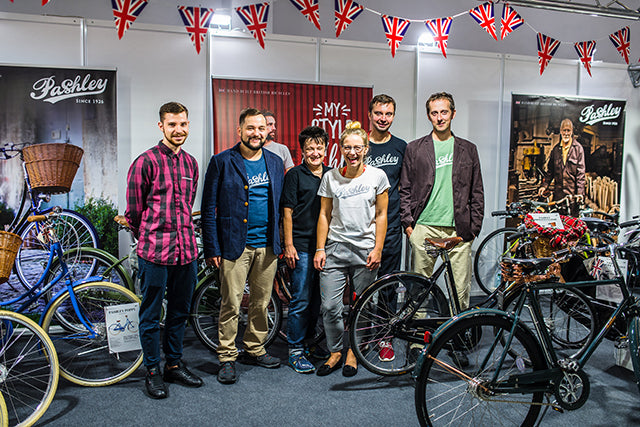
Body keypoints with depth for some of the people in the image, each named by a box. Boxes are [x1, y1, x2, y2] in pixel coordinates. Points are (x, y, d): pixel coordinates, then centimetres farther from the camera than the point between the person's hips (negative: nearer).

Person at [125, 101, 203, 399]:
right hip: (154, 252, -5)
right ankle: (152, 371, 22)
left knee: (180, 311, 15)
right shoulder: (145, 162, -7)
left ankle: (174, 364, 31)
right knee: (151, 315, 7)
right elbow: (134, 211, -1)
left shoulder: (190, 163, 11)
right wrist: (150, 239, 9)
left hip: (187, 250, 6)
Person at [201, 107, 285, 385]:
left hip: (267, 246, 4)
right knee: (231, 304, 0)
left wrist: (281, 242, 9)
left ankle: (254, 350, 29)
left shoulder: (275, 163, 10)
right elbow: (209, 209, -3)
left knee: (261, 302, 12)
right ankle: (227, 358, 15)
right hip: (234, 245, -4)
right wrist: (212, 248, -7)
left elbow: (280, 204, 13)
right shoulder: (222, 162, -3)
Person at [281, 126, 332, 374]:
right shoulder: (295, 175, -2)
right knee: (300, 300, -3)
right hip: (302, 246, -5)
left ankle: (309, 338, 29)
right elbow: (287, 212, -4)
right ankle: (295, 350, 7)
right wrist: (288, 245, -10)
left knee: (317, 298, 13)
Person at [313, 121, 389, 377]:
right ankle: (335, 352, 18)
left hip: (365, 250, -1)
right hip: (335, 249, 1)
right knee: (329, 306, -3)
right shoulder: (330, 177, 4)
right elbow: (324, 215, 7)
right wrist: (320, 248, 1)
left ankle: (353, 353, 26)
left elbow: (381, 216, 3)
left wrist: (377, 249, -3)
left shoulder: (377, 176, 1)